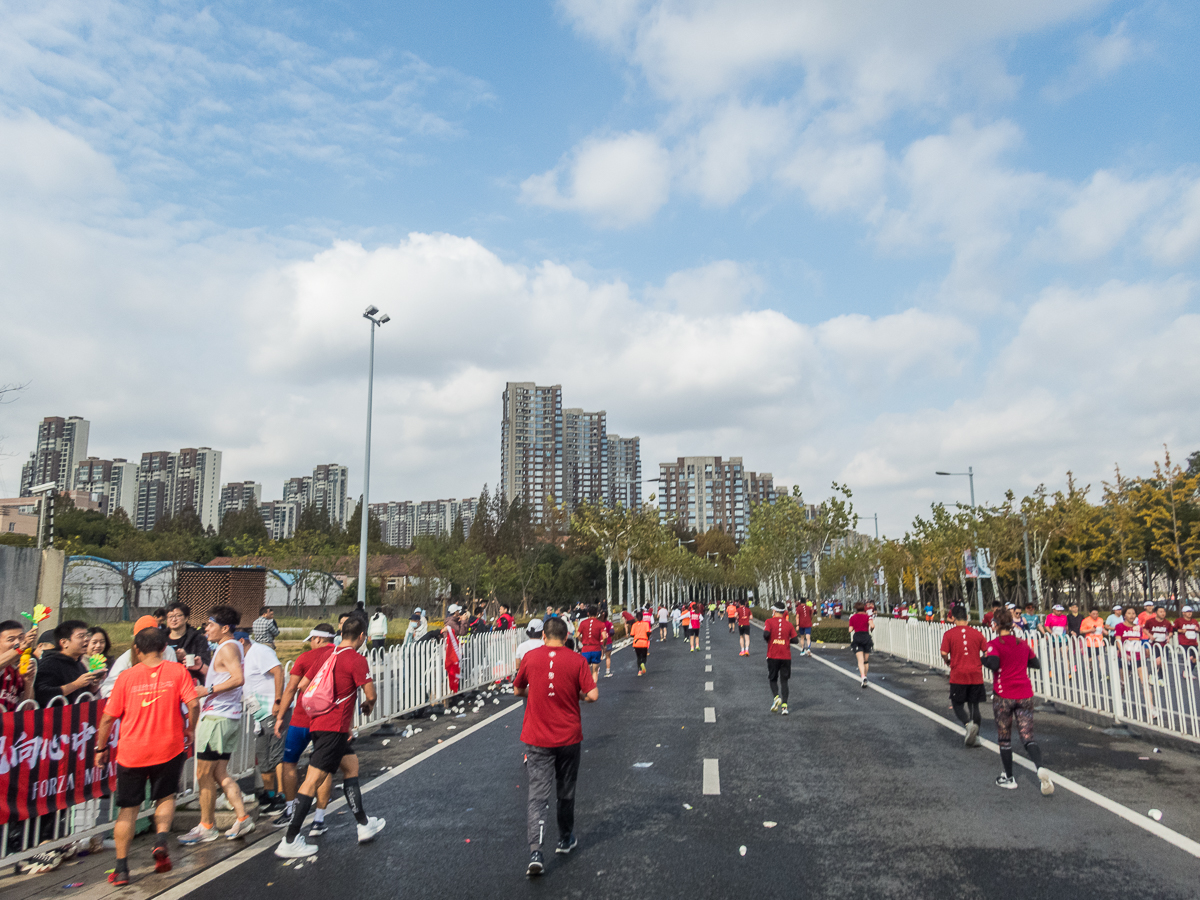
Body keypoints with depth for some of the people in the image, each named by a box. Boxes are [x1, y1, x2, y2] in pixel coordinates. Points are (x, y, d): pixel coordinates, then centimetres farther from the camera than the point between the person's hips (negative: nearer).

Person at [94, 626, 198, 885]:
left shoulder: (126, 676, -3)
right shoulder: (177, 671, -4)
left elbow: (108, 717, -1)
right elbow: (192, 704, -11)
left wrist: (101, 748, 11)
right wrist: (190, 728, 7)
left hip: (132, 752, 1)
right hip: (169, 748, 0)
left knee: (128, 809, 13)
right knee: (165, 797, 20)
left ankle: (121, 868, 15)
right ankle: (161, 840, -4)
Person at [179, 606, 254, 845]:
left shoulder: (228, 648, -14)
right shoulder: (233, 647, 17)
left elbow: (238, 678, -28)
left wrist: (209, 690, -25)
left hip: (218, 718, -10)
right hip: (229, 717, 10)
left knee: (204, 775, 1)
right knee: (220, 774, 13)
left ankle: (206, 827, 11)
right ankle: (242, 819, 11)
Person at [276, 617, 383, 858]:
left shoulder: (328, 655, 10)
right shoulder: (357, 659, -12)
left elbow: (302, 686, 15)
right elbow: (370, 695, -12)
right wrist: (368, 706, 10)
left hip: (318, 721, 9)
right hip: (334, 727, -9)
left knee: (351, 765, 17)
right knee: (313, 780, -5)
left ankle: (364, 825, 25)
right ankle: (289, 842, -1)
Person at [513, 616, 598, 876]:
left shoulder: (530, 657, -5)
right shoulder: (576, 660, -9)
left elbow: (517, 690, 9)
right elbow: (593, 695, -13)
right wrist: (577, 695, 7)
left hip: (536, 739, 0)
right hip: (568, 737, 0)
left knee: (538, 794, 1)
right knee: (566, 792, 19)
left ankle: (535, 852, -12)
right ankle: (565, 840, 35)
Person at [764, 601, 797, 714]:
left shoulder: (769, 621, -4)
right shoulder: (788, 624, 3)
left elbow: (766, 634, -19)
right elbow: (796, 640, 1)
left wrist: (767, 639, 2)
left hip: (772, 656, -2)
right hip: (786, 657, 2)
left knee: (772, 679, 13)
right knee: (784, 681, 7)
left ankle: (776, 697, -12)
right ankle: (784, 705, -1)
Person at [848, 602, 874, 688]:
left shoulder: (852, 617, 7)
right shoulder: (867, 616, 3)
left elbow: (850, 630, 3)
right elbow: (872, 626, -14)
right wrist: (871, 629, 7)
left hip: (856, 637, 0)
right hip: (866, 637, 0)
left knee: (860, 660, -9)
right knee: (866, 660, 16)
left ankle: (863, 677, -29)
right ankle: (865, 677, 25)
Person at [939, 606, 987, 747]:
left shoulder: (949, 634, -4)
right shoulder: (977, 633, 2)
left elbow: (944, 653, -10)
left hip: (958, 675, -2)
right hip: (976, 675, 3)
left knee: (958, 704, 10)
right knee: (974, 705, 14)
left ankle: (968, 724, -18)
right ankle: (975, 737, 14)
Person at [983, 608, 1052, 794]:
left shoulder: (994, 644, -9)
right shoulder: (1023, 643, 8)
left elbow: (993, 664, -25)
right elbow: (1036, 664, 16)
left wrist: (984, 659, -5)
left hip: (1003, 696, -4)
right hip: (1025, 695, 4)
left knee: (1004, 739, 10)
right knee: (1028, 737, 4)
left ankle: (1008, 778, 17)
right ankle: (1040, 768, -22)